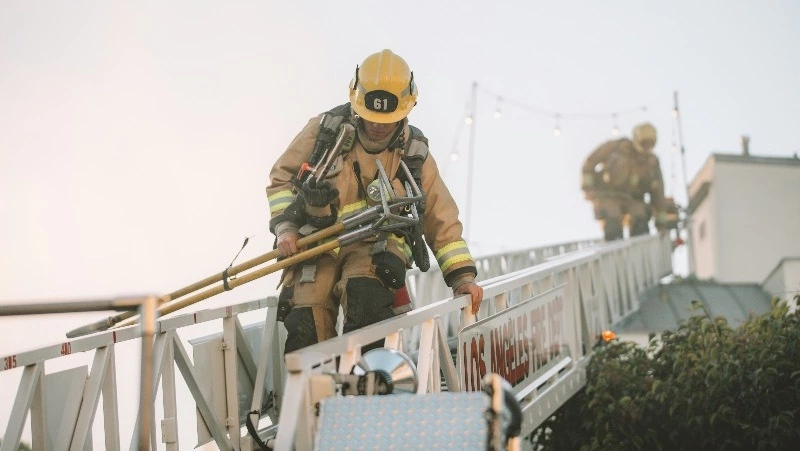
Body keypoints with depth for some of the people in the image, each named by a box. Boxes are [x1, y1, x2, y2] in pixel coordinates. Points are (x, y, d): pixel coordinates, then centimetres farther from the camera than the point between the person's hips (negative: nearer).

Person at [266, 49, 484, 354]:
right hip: (318, 244, 1)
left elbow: (441, 220, 12)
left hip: (375, 249, 0)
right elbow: (281, 178, 13)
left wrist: (462, 275, 2)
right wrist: (285, 226, -4)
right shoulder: (324, 131, 3)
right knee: (305, 322, -24)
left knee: (364, 292, -35)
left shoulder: (413, 154, 7)